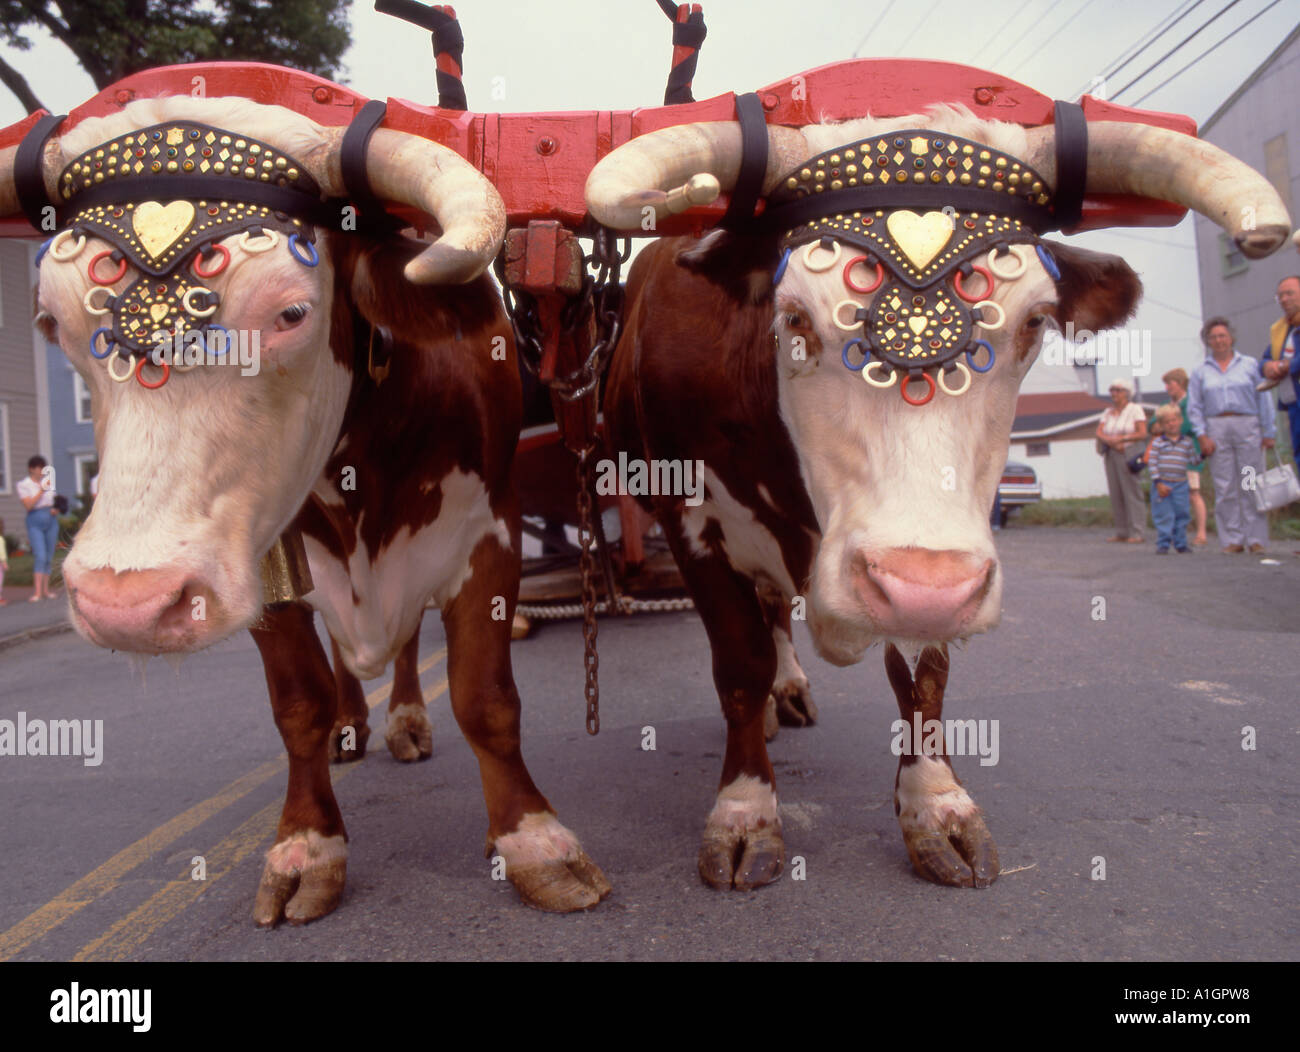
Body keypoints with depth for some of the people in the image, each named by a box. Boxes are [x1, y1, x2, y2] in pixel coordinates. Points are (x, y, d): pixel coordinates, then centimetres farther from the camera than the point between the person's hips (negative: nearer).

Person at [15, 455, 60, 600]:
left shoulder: (48, 482, 11)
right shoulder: (23, 484, -2)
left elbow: (55, 500, 19)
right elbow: (28, 505, -13)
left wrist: (55, 508, -2)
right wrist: (41, 491, -19)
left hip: (51, 520, 5)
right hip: (35, 522, -5)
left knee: (49, 557, 6)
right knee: (40, 556, -16)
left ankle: (46, 590, 13)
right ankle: (37, 592, -17)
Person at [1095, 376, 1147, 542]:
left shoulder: (1135, 409, 0)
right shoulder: (1108, 412, 16)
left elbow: (1143, 434, -8)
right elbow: (1099, 433, 4)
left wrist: (1121, 438, -14)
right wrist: (1112, 442, -13)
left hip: (1128, 454, -6)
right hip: (1111, 455, 6)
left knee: (1131, 492, -9)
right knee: (1116, 493, 3)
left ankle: (1136, 533, -10)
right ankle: (1121, 532, 7)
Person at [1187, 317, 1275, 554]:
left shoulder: (1250, 365, 9)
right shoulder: (1200, 372, 11)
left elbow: (1263, 400, 6)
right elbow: (1194, 407, 7)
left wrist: (1269, 433, 0)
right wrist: (1202, 436, -4)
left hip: (1247, 427, -1)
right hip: (1216, 429, 1)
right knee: (1225, 488, -1)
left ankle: (1256, 539, 1)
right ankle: (1233, 540, 3)